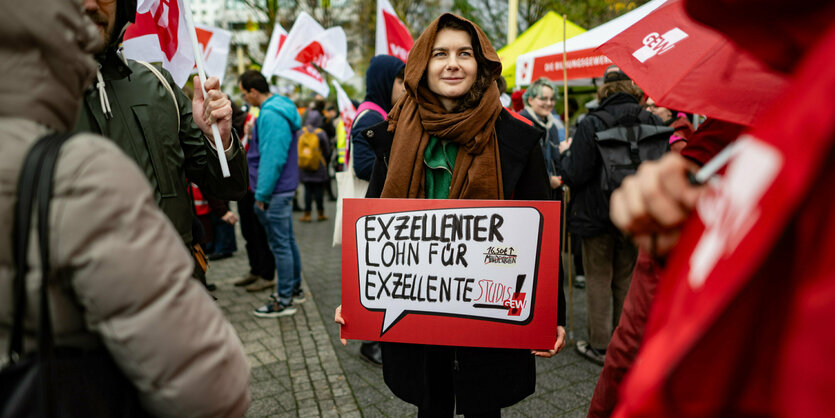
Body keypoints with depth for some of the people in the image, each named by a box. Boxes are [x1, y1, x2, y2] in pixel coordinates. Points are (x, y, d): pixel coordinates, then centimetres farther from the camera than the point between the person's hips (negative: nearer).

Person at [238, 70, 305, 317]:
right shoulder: (280, 108, 14)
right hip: (284, 188, 10)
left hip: (275, 192, -10)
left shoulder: (270, 115, -18)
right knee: (288, 241, 18)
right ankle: (294, 289, 30)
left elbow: (272, 158, -22)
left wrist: (262, 194, -17)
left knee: (280, 246, -3)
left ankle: (284, 301, 5)